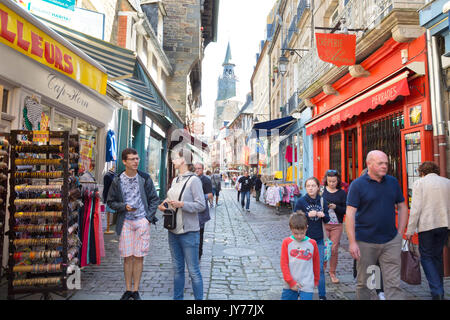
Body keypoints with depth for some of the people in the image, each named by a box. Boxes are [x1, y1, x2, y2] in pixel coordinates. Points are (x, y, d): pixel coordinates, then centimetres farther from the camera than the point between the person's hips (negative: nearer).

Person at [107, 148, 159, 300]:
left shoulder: (145, 178, 2)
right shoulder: (117, 181, 2)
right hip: (125, 222, 1)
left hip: (142, 221, 0)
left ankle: (136, 290, 17)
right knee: (127, 257, 6)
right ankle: (128, 290, 21)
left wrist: (149, 217, -4)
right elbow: (111, 202, 8)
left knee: (139, 257, 4)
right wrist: (124, 206, -10)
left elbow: (154, 199, 6)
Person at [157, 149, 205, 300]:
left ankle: (199, 298, 15)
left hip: (188, 232, -7)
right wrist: (164, 205, 3)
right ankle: (177, 297, 31)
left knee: (193, 270, 1)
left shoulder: (194, 180, -11)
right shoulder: (175, 180, 12)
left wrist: (182, 204, -26)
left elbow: (201, 205, -16)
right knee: (177, 268, 18)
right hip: (173, 231, 8)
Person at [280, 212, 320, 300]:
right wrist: (291, 282, -6)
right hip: (290, 285, 1)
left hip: (307, 286, -1)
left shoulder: (312, 243, -2)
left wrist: (316, 280, 17)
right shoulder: (287, 242, -5)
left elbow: (316, 263, 9)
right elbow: (283, 264, -3)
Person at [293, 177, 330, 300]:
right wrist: (308, 215, -20)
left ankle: (322, 295, 17)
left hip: (318, 239, 2)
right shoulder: (301, 201, -7)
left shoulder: (322, 201, 1)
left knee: (320, 268, 5)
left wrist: (323, 215, -13)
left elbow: (327, 220, 8)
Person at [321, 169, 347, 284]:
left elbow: (345, 210, 1)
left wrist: (335, 207, -15)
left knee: (334, 249, 5)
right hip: (323, 224, -1)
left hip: (337, 225, 1)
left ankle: (332, 273, 22)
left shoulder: (342, 193, 3)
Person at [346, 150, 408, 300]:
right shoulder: (357, 184, -7)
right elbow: (350, 213, -11)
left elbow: (402, 207, 15)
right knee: (363, 282, 11)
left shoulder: (393, 182, 7)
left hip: (391, 242, 3)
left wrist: (400, 233, 7)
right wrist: (352, 242, -15)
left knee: (393, 283, 3)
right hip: (365, 242, -3)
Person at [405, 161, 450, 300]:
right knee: (438, 256, 17)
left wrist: (410, 230, -7)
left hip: (426, 225, -5)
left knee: (426, 256, 5)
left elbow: (415, 208, -11)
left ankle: (437, 291, -5)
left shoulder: (419, 183, -5)